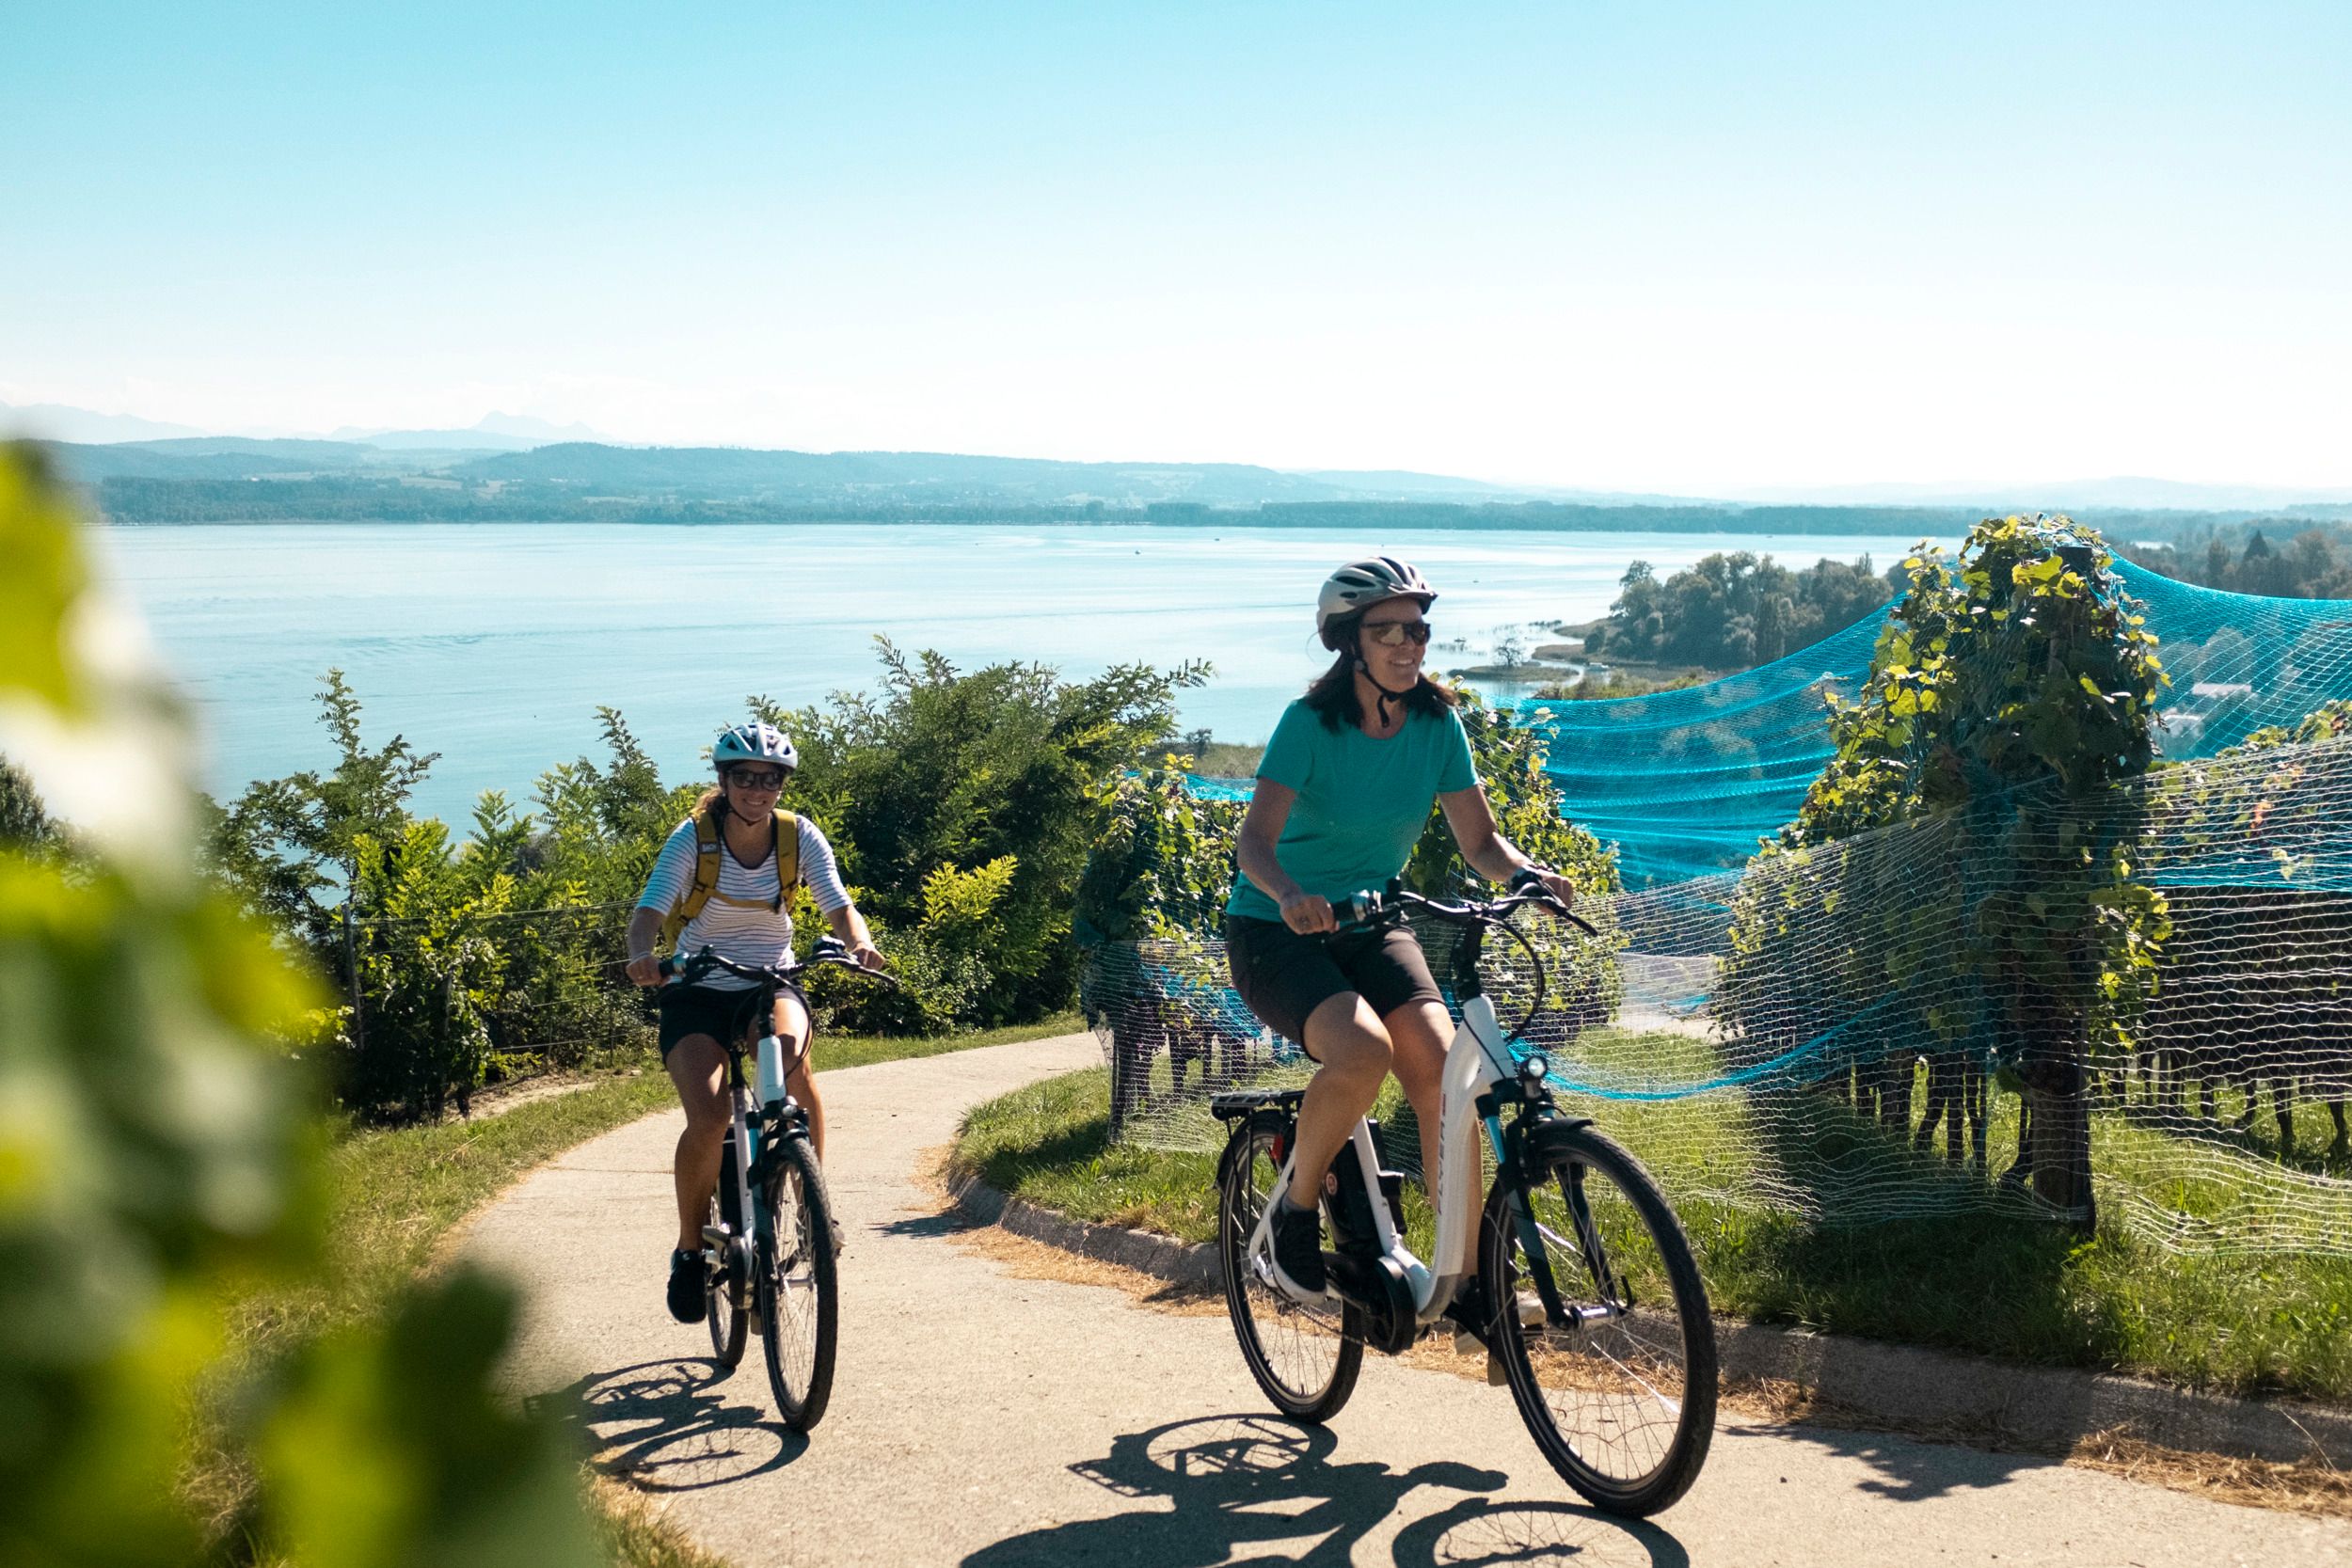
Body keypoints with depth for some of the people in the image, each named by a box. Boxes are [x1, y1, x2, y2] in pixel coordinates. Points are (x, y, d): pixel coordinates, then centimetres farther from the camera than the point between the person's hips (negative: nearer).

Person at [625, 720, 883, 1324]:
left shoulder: (800, 837, -7)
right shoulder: (692, 839, -13)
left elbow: (839, 907, -16)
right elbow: (649, 912, -23)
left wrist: (860, 944, -38)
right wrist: (642, 956, -45)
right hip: (698, 992, -1)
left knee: (792, 1059, -33)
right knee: (708, 1120, -22)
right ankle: (689, 1249, 2)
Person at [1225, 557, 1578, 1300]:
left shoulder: (1436, 722, -3)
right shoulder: (1312, 722, -17)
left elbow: (1479, 840, -1)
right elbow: (1257, 837, -29)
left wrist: (1530, 873, -22)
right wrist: (1290, 894, -50)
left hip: (1370, 929, 5)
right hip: (1276, 932, -4)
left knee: (1445, 1073, -19)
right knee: (1363, 1052, -32)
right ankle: (1297, 1205, -7)